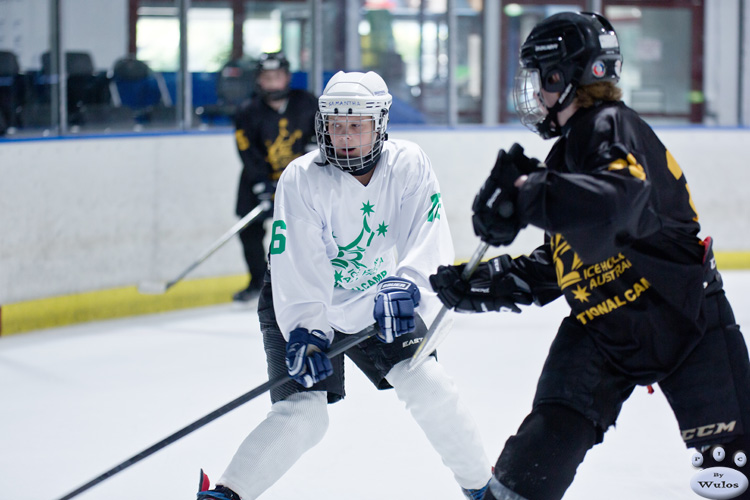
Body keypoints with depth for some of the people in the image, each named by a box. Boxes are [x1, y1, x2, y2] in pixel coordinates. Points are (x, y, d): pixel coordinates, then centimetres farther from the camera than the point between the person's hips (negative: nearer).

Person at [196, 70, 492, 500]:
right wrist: (304, 332, -40)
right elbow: (296, 266, -28)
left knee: (424, 381, -9)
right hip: (302, 306, -3)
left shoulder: (409, 165, -17)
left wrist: (403, 286, -44)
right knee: (303, 415, -18)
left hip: (375, 300, 3)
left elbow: (428, 240, -25)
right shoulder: (301, 179, -23)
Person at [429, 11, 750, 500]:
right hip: (600, 326, 7)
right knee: (551, 434, -8)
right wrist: (482, 284, 10)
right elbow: (551, 271, 18)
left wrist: (527, 194, -37)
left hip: (683, 316, -7)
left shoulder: (612, 129, -14)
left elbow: (616, 203, -38)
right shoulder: (565, 153, 14)